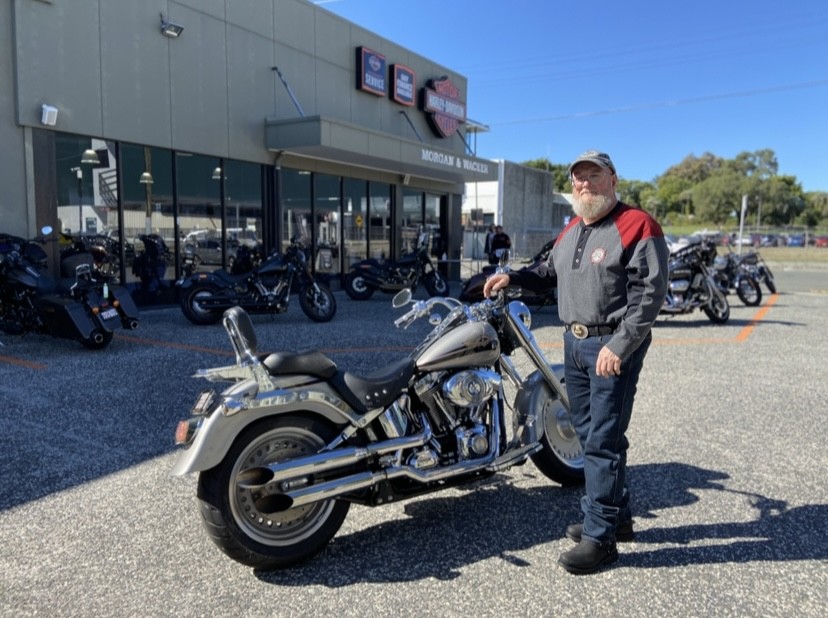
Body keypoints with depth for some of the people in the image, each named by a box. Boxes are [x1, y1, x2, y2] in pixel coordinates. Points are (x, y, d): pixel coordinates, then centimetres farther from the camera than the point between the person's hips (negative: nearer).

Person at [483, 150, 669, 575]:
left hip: (614, 346, -8)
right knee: (588, 435, 15)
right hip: (574, 342, 9)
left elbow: (650, 293, -17)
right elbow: (551, 272, 28)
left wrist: (619, 345, -23)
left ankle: (600, 536, 6)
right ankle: (615, 516, 31)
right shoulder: (571, 229, 16)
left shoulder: (637, 226, -10)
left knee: (603, 440, -6)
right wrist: (513, 278, 12)